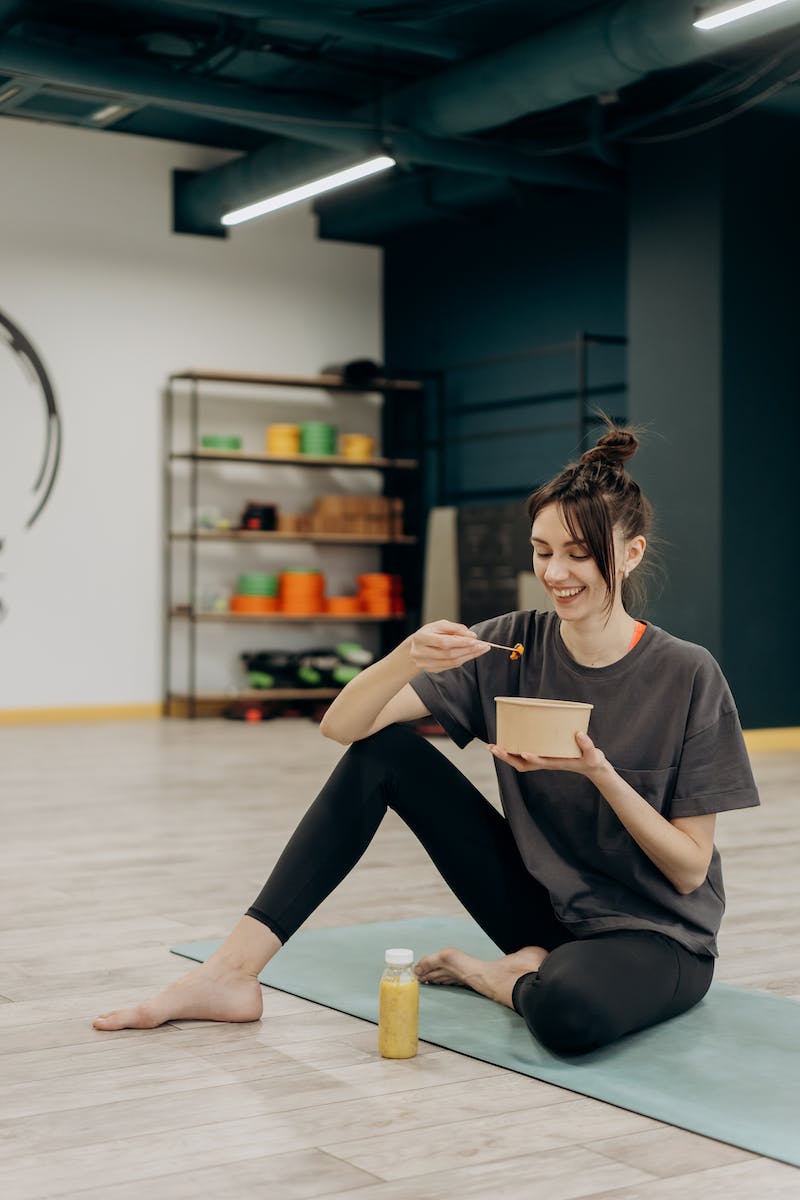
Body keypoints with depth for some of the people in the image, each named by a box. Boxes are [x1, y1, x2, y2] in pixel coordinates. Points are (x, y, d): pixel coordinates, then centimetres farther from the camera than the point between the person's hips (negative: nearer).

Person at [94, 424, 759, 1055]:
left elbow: (690, 870, -12)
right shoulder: (510, 645, -6)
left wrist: (599, 770, -27)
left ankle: (487, 974, -4)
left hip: (655, 935, -4)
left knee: (569, 1011, -42)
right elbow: (342, 724, -12)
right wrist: (408, 658, -32)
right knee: (383, 750, -11)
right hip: (538, 909, 4)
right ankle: (231, 974, -12)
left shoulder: (687, 676, -15)